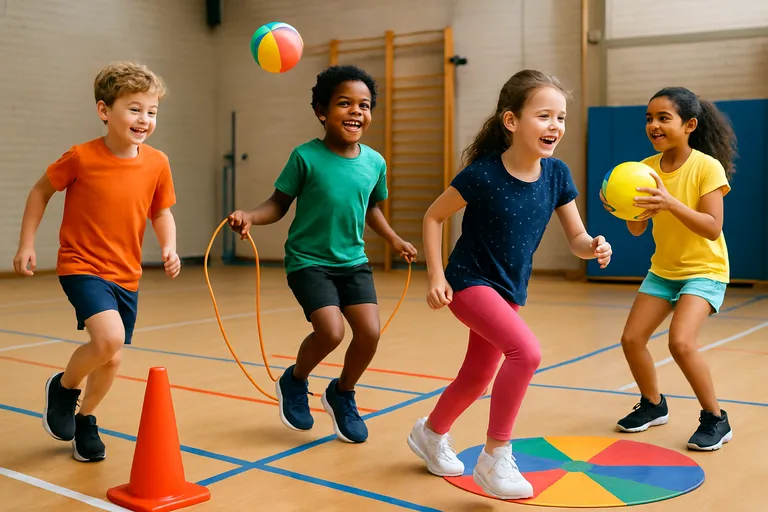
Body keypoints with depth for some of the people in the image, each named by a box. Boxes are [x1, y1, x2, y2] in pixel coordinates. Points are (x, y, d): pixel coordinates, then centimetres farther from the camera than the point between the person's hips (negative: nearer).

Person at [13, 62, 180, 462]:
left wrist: (169, 248, -8)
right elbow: (41, 191, 2)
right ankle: (64, 387, 6)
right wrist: (26, 244, -1)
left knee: (112, 358, 11)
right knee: (110, 338, -26)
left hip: (126, 275, 5)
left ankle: (84, 418, 40)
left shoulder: (157, 164, -4)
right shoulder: (81, 158, -13)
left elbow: (162, 212, 9)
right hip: (82, 266, -4)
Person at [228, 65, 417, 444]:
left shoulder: (374, 163, -1)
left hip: (353, 261, 4)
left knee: (369, 331, -9)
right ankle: (294, 382, 14)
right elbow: (279, 203, -7)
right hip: (308, 260, -4)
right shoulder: (305, 157, -13)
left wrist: (394, 240, 17)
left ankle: (342, 394, 22)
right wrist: (250, 217, -24)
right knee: (331, 330, -20)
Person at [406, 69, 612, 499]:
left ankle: (431, 433, 48)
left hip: (511, 289, 6)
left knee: (477, 379, 20)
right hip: (470, 282, -6)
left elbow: (577, 238, -4)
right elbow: (434, 217, -10)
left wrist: (595, 248, -26)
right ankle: (495, 459, -11)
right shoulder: (482, 174, -22)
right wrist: (436, 277, -14)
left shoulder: (557, 174, -9)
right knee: (527, 351, -28)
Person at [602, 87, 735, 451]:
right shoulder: (647, 168, -4)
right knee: (631, 339, 1)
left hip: (705, 271, -6)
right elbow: (637, 229, -2)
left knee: (680, 341, -24)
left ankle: (715, 420, -3)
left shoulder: (708, 167, -18)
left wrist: (670, 203, -38)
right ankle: (653, 406, 27)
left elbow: (712, 229, -25)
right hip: (663, 270, 6)